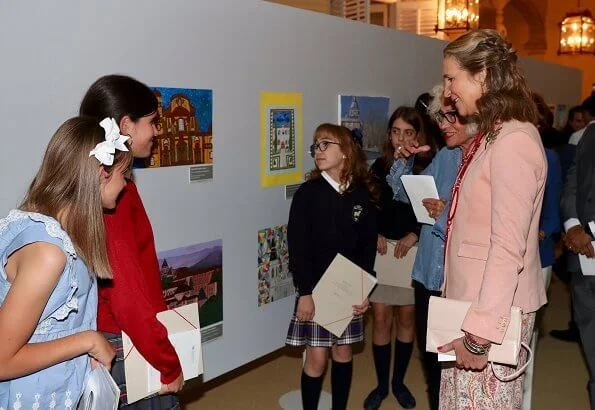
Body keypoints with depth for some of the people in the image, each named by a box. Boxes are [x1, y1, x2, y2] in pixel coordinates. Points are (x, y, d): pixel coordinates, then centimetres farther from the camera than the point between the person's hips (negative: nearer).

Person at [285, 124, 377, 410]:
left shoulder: (362, 195, 1)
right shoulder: (308, 193, -7)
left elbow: (368, 246, 3)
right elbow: (297, 246, -10)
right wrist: (305, 292, -16)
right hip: (315, 287, -3)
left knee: (343, 352, 13)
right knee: (317, 357, 0)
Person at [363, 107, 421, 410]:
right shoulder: (379, 166, 3)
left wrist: (414, 235, -17)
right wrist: (374, 235, -8)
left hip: (412, 250, -1)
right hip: (381, 249, 1)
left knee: (406, 318, 9)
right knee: (381, 318, 4)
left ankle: (399, 382, 27)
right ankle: (381, 385, 19)